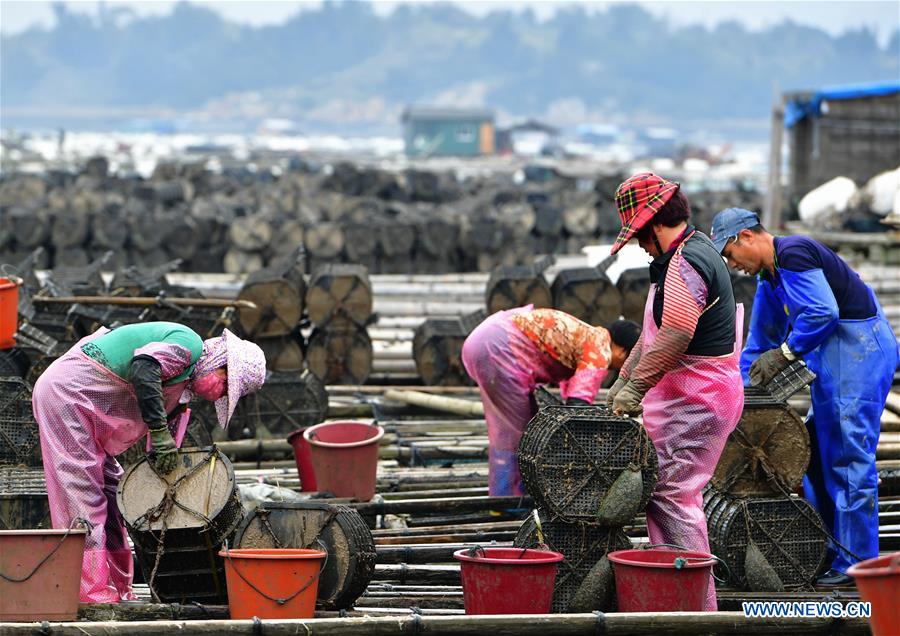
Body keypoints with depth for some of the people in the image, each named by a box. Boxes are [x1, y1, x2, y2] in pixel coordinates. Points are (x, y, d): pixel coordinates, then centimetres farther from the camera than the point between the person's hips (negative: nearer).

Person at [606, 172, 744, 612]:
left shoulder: (686, 265, -18)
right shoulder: (693, 254, 18)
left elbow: (673, 340, -25)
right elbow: (654, 333, 21)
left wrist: (636, 387, -19)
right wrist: (622, 382, 19)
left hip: (695, 401, -11)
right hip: (689, 397, 11)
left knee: (672, 493, -11)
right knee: (666, 492, 13)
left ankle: (698, 605, -11)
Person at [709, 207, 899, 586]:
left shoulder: (793, 254, -14)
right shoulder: (769, 281, 19)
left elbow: (823, 312, -24)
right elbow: (758, 343, 27)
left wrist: (784, 354, -15)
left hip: (859, 349, -11)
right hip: (834, 359, 11)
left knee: (849, 458, -11)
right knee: (819, 457, 12)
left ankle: (856, 565, -10)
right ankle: (833, 554, 16)